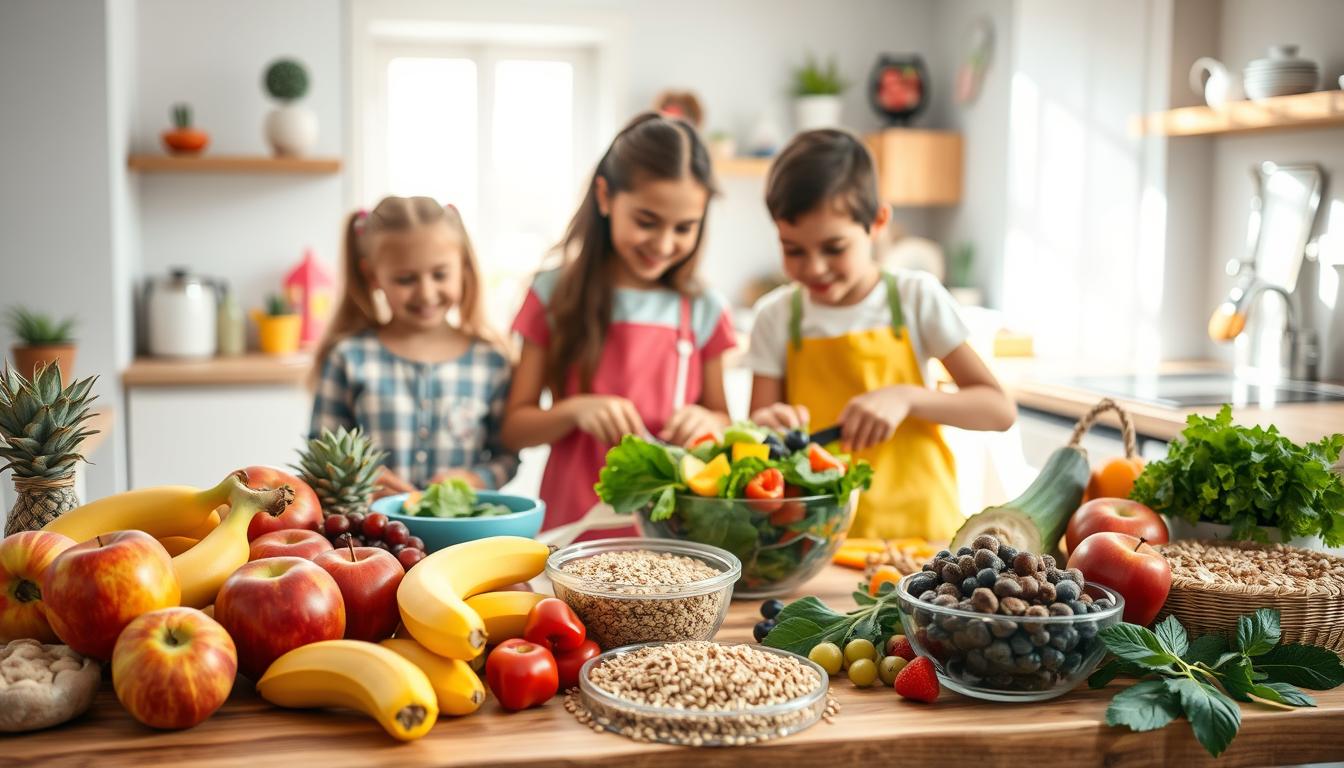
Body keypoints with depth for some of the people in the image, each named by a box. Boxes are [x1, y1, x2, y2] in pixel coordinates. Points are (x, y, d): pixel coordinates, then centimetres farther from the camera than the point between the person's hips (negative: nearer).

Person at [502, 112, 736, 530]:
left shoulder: (702, 312, 6)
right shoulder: (555, 295, 4)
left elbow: (722, 422, 16)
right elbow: (515, 429, 5)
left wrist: (707, 421, -5)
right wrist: (574, 410, -13)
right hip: (572, 525, -2)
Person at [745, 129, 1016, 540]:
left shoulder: (916, 297, 2)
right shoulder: (777, 316, 4)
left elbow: (1000, 410, -1)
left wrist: (905, 398, -15)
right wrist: (765, 429, -17)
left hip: (917, 529, -3)